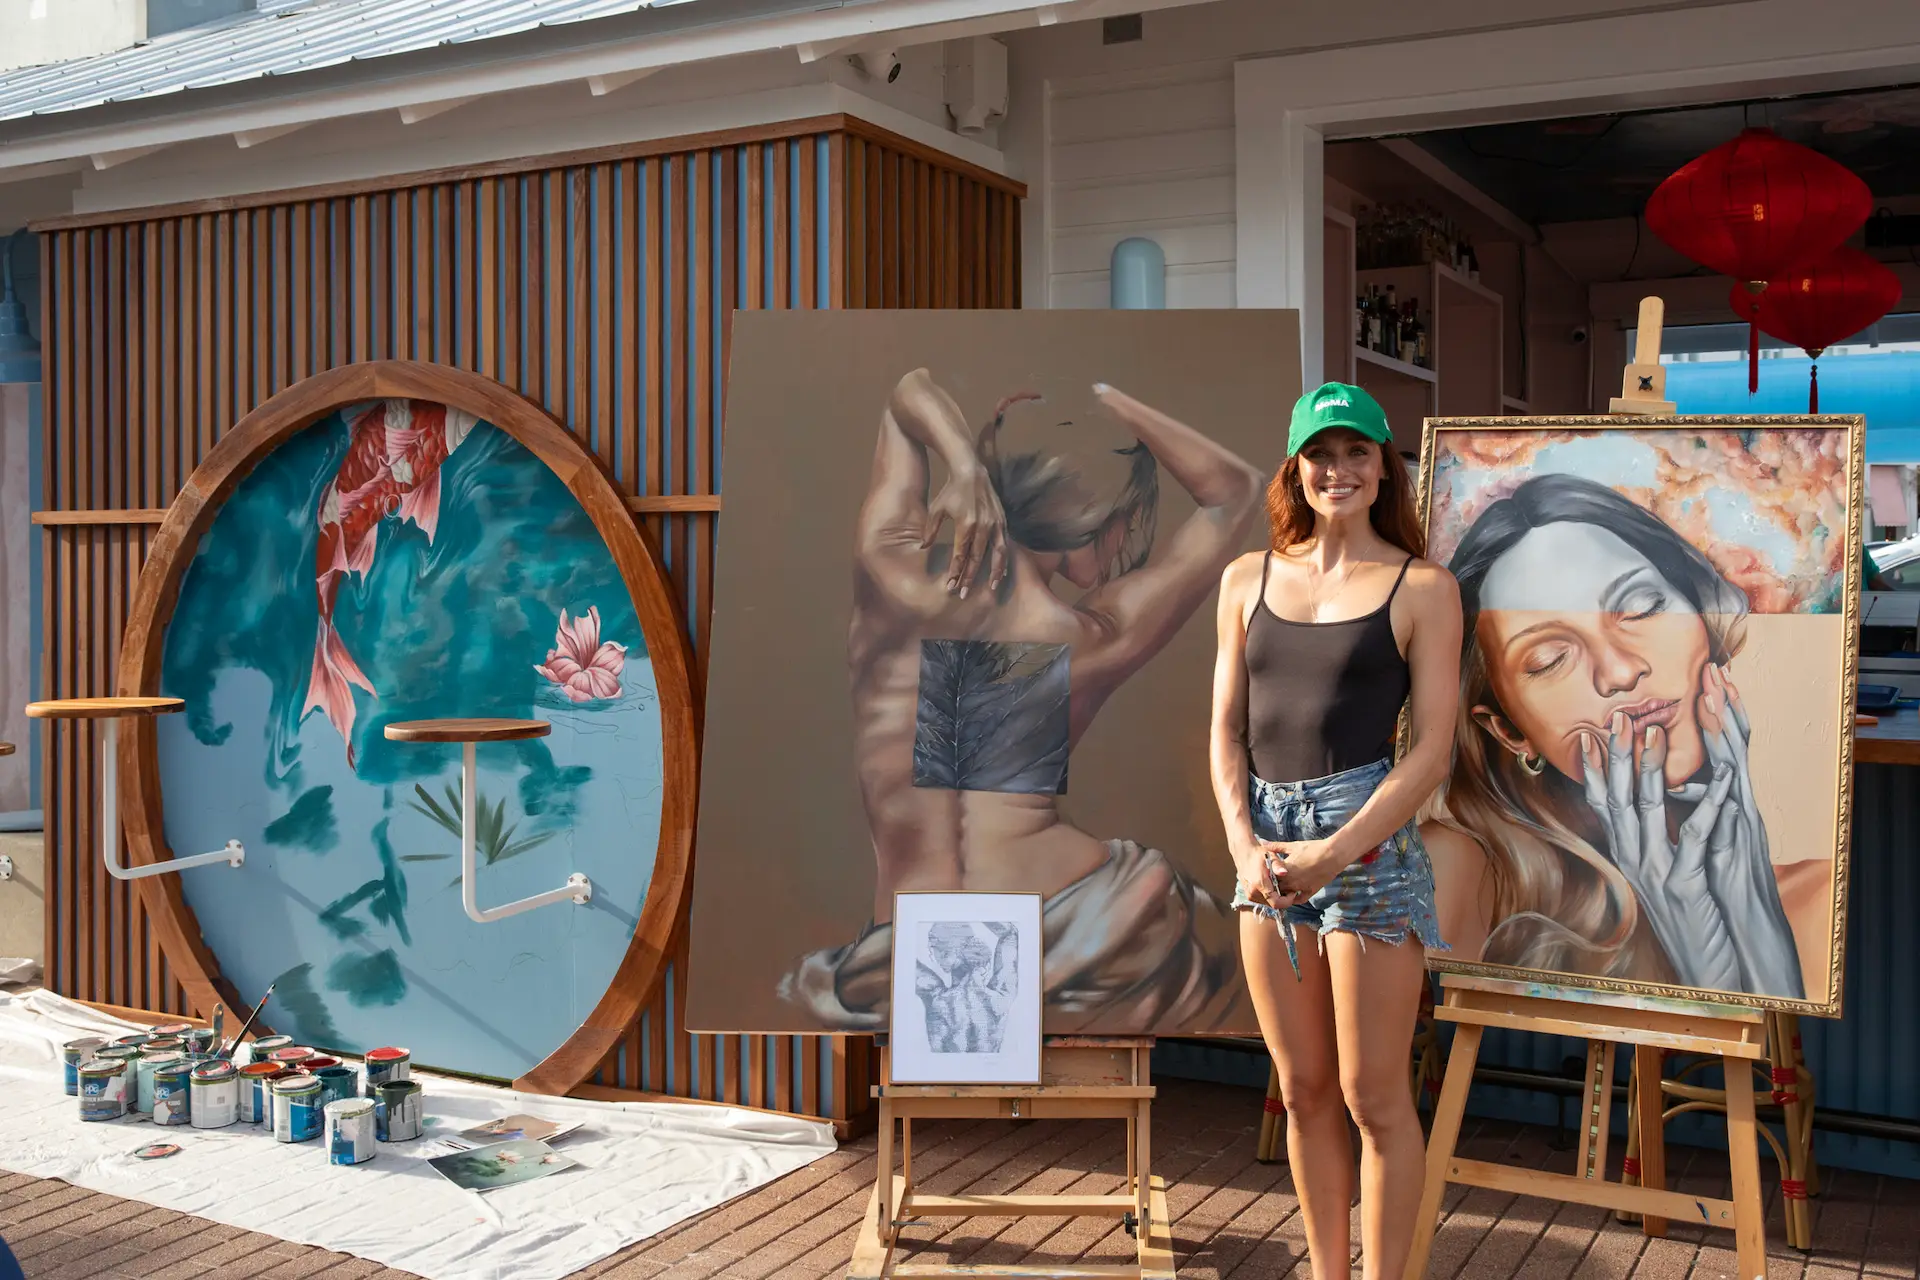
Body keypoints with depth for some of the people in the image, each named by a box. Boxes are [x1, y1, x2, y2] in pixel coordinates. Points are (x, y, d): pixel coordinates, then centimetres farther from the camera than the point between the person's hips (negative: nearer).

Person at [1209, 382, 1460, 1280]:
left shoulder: (1421, 588, 0)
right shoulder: (1248, 580, 10)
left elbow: (1431, 749, -5)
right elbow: (1227, 729, 9)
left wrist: (1335, 852, -15)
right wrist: (1244, 844, -6)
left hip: (1368, 835, -4)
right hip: (1267, 841, 4)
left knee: (1372, 1098, 3)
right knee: (1304, 1094, 13)